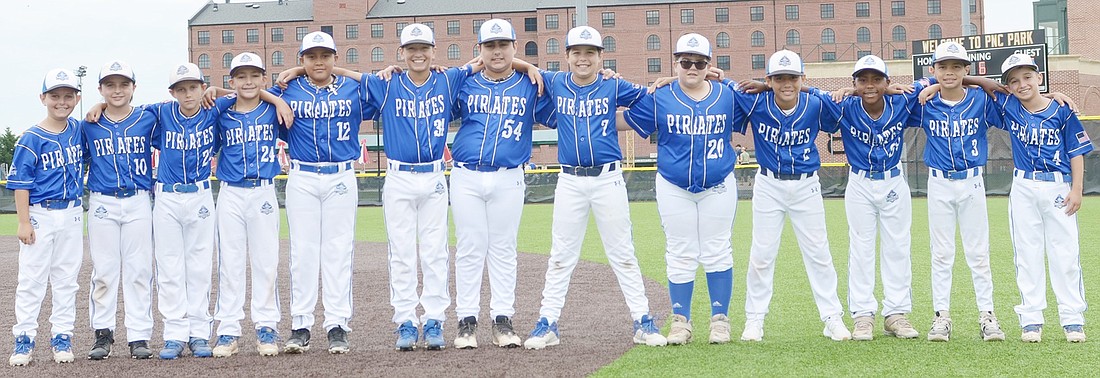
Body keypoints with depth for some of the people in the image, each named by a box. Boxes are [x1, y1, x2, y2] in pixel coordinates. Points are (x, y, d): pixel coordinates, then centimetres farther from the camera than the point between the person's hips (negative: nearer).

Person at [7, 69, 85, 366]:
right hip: (40, 215, -4)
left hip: (72, 215, 4)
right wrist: (24, 222, -14)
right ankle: (24, 339, 4)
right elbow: (20, 183, -9)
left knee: (66, 278, 8)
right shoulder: (32, 139, -8)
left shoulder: (78, 130, 5)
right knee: (32, 279, -1)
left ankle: (62, 337, 15)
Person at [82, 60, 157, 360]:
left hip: (139, 203, 0)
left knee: (139, 270, 0)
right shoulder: (88, 126, 7)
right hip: (103, 203, 0)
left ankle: (139, 336, 4)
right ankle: (103, 333, 10)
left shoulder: (147, 120, 4)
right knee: (103, 270, 2)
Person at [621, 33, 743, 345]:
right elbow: (623, 121, 4)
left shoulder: (728, 96, 4)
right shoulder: (658, 98, 0)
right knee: (680, 254, 4)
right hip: (674, 188, 0)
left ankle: (720, 318, 13)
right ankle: (680, 320, 11)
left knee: (717, 252, 4)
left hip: (718, 187, 1)